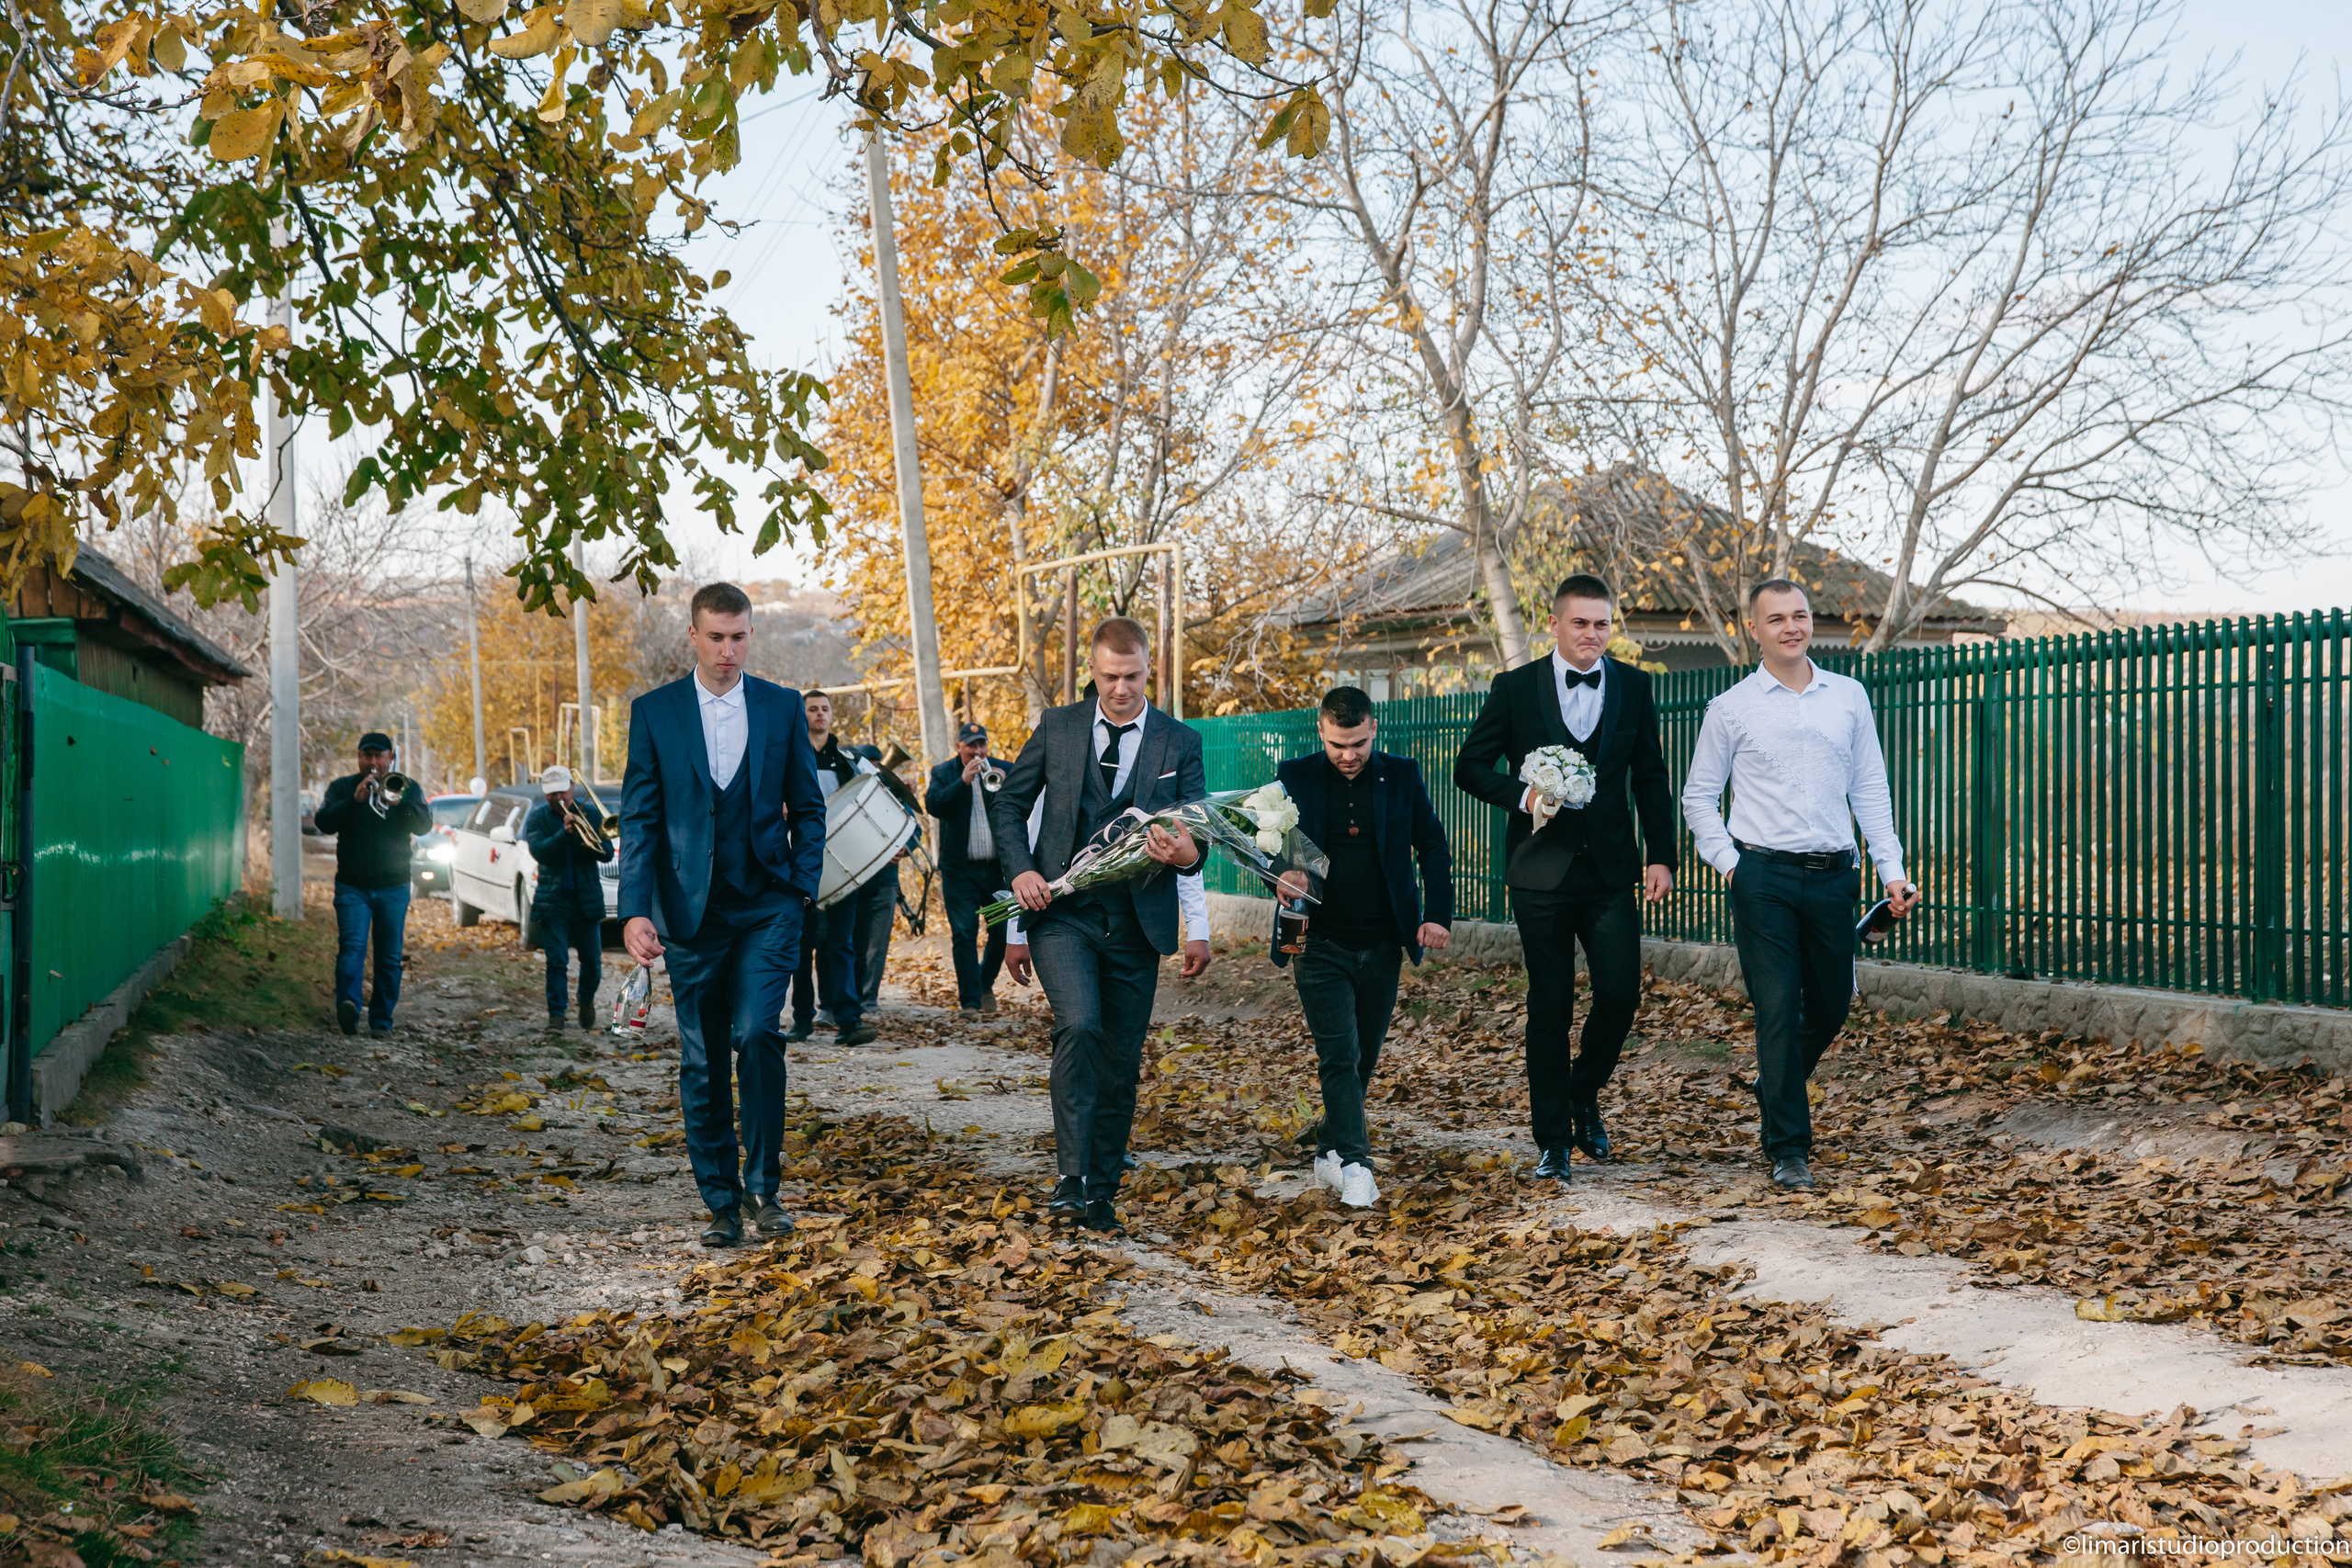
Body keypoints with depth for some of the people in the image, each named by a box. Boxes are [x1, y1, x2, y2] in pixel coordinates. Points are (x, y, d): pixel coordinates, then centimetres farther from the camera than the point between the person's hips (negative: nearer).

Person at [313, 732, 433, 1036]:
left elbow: (424, 825, -4)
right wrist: (354, 800, -17)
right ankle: (348, 1004, -36)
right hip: (352, 886, -1)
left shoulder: (407, 788, 10)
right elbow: (323, 822, -4)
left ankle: (382, 1019, 9)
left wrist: (395, 801, -19)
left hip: (393, 888, 1)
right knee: (352, 946, -19)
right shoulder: (341, 787, 10)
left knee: (390, 957, 2)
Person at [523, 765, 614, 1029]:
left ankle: (587, 1001, 31)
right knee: (556, 961, -7)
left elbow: (607, 853, 1)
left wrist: (592, 842, -20)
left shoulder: (589, 812, 6)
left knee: (593, 962, 6)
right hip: (553, 901, -1)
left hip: (587, 900, 2)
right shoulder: (537, 817, 3)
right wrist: (564, 833, -26)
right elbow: (538, 851, -13)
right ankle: (556, 1014, -1)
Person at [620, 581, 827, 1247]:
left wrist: (804, 886, -1)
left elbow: (807, 806, 11)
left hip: (768, 906, 0)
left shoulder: (782, 706, 6)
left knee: (756, 1033, -16)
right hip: (691, 911, 1)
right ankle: (721, 1202, 16)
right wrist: (635, 909, -8)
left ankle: (764, 1186, -3)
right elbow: (639, 818, 1)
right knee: (702, 1064, 5)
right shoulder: (653, 711, 3)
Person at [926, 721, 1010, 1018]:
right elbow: (933, 804, -14)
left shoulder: (1002, 770, 8)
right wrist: (963, 781, -25)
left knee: (1002, 931, 5)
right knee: (964, 936, -5)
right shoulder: (944, 773, 3)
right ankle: (970, 1001, 1)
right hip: (960, 870, -2)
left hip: (998, 868, 2)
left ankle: (985, 983, 31)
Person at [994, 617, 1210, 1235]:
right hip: (1063, 913, -1)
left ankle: (1102, 1191, 20)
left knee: (1121, 1061, 6)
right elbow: (1008, 805, 11)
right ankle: (1072, 1176, -19)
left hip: (1136, 923, 1)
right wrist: (1021, 869, -6)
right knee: (1079, 1026, -24)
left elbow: (1199, 832, 0)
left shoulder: (1180, 742, 4)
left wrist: (1187, 853, -25)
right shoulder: (1058, 727, 5)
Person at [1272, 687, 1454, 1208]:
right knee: (1340, 1056, -12)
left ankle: (1330, 1151, 28)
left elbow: (1433, 847, 7)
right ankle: (1354, 1166, -13)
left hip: (1382, 946, 2)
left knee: (1363, 1058, 11)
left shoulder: (1402, 775, 4)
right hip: (1320, 944, -2)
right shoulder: (1296, 777, 1)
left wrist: (1439, 912, -7)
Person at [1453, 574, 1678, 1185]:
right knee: (1549, 1007, 3)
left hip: (1610, 868, 2)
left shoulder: (1632, 686, 6)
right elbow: (1469, 766, 2)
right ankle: (1552, 1139, 14)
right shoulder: (1516, 687, -1)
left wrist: (1661, 855, 2)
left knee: (1621, 992, -7)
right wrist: (1522, 795, -15)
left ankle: (1584, 1094, 22)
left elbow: (1651, 778, 10)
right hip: (1542, 870, -2)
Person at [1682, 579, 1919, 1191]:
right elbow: (1698, 796, 7)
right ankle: (1788, 1149, 4)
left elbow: (1870, 789, 11)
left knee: (1831, 1004, 13)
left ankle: (1776, 1087, 41)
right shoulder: (1730, 709, 1)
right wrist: (1729, 864, -5)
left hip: (1834, 875, 3)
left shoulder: (1849, 697, 9)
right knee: (1778, 1009, -4)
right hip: (1764, 876, -3)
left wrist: (1892, 870, 5)